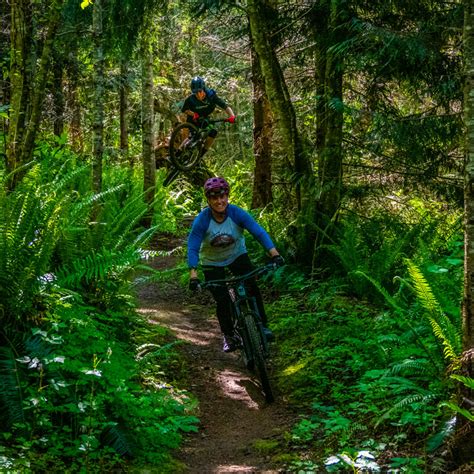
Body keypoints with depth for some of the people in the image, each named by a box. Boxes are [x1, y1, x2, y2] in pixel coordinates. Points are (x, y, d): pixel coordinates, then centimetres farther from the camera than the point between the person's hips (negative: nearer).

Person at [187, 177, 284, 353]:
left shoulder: (237, 213, -25)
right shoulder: (202, 220, -27)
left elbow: (259, 232, -30)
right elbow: (193, 249, -29)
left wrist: (275, 254, -42)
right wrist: (193, 276, -41)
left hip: (237, 255, 1)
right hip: (212, 262, -1)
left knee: (253, 288, -16)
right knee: (222, 300, -7)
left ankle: (262, 325, 1)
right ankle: (228, 336, 15)